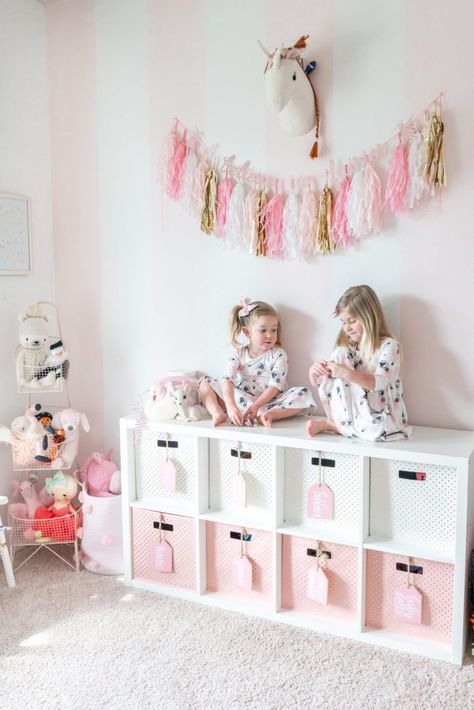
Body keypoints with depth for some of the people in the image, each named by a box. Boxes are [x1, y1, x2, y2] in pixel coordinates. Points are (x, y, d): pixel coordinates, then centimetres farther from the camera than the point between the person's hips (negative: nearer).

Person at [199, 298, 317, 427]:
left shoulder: (278, 355, -1)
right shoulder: (239, 353, 2)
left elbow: (275, 386, -12)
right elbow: (227, 380, -13)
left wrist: (256, 406, -27)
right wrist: (231, 407, -31)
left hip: (268, 403, -2)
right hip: (240, 400, 2)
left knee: (304, 394, -24)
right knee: (206, 382, -6)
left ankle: (267, 415, -39)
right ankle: (218, 414, -31)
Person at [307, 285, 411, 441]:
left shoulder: (388, 345, -9)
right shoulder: (346, 349, 5)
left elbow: (379, 382, -25)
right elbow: (318, 381, 7)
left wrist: (346, 373, -36)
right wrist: (314, 371, -16)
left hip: (381, 418, -3)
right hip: (351, 412, 3)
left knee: (378, 429, -40)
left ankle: (334, 425, -10)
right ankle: (335, 421, -10)